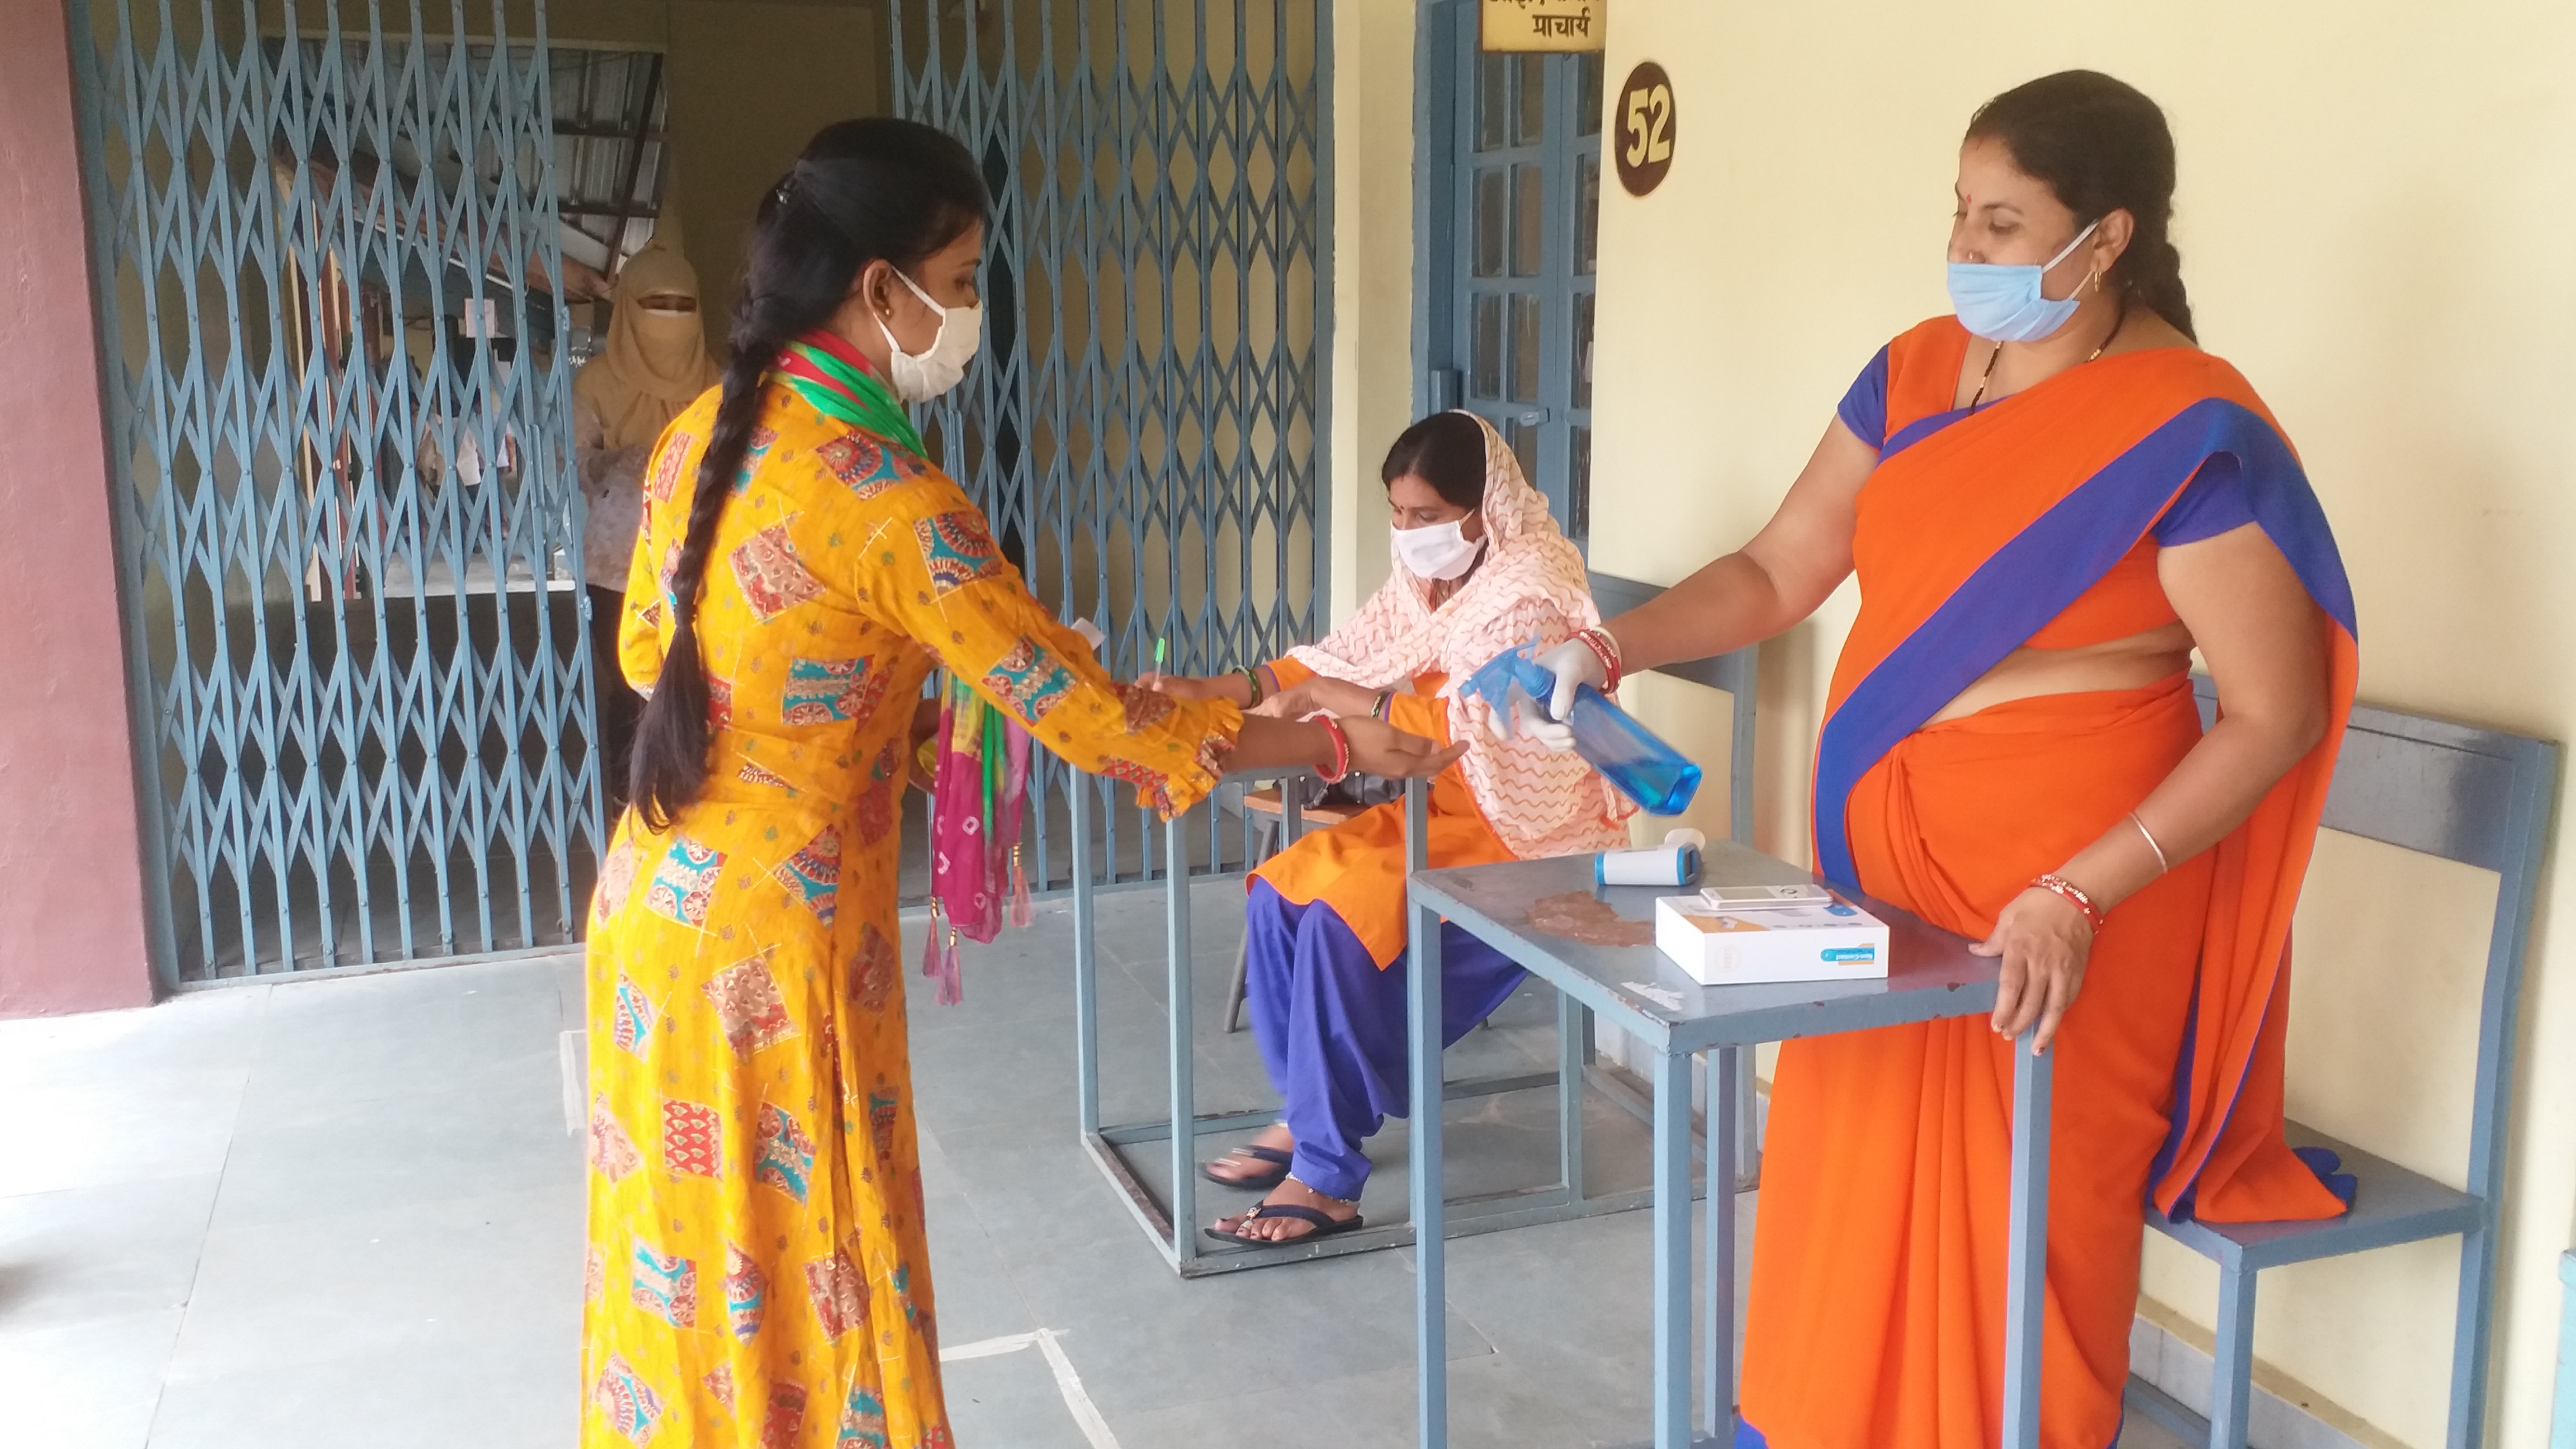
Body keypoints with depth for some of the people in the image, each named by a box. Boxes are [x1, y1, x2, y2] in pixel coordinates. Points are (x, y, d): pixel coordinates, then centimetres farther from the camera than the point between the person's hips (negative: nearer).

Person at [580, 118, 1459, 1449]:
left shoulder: (703, 433, 1)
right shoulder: (888, 502, -24)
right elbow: (1097, 725, -20)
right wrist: (1336, 744, -10)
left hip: (654, 904, 8)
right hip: (770, 943, -8)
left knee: (690, 1271, 22)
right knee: (791, 1290, 9)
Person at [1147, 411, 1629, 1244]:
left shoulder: (1530, 589, -17)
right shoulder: (1425, 580, 8)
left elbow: (1458, 723, -26)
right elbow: (1337, 660, 9)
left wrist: (1329, 697, -18)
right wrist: (1209, 693, -2)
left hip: (1523, 830, -8)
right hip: (1440, 805, 8)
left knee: (1343, 915, -25)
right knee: (1278, 894, -8)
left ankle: (1326, 1175, -15)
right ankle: (1306, 1111, 8)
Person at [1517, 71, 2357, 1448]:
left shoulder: (2190, 434, -14)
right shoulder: (1914, 374, 5)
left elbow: (2278, 715, -14)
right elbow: (1777, 571, 8)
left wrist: (2081, 894, -22)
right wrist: (1612, 647, -9)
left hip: (2059, 897, -6)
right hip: (1881, 854, 6)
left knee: (2022, 1215, 6)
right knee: (1854, 1188, 15)